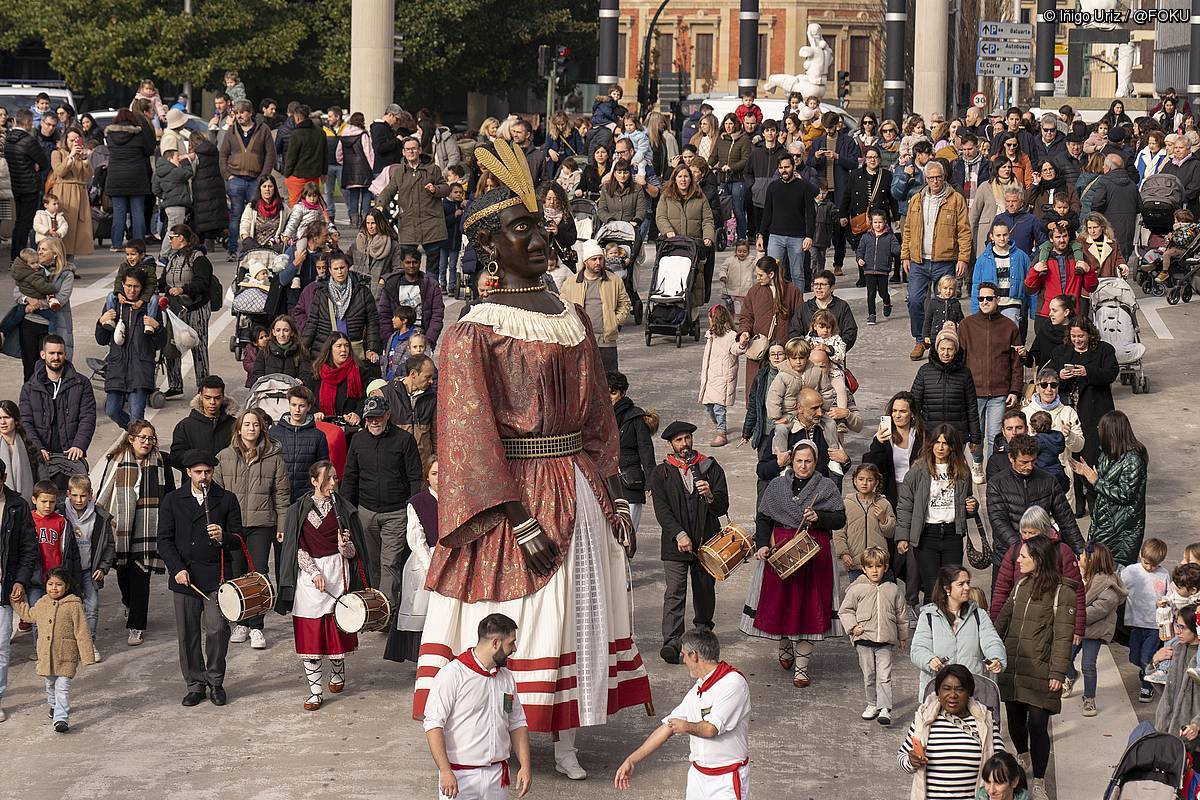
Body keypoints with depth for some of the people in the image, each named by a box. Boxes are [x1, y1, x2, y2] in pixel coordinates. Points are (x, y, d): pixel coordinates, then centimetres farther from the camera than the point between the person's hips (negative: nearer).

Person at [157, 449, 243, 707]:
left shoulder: (227, 500, 6)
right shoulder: (173, 501, 6)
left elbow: (238, 538, 6)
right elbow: (165, 540, 5)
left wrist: (223, 538, -17)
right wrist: (177, 569, -9)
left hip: (216, 576, -1)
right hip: (185, 576, 1)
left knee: (217, 629, -13)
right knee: (188, 634, 5)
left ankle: (215, 681, 6)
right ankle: (195, 684, 18)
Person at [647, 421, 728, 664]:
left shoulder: (711, 468, 7)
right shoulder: (662, 473, 4)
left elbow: (722, 507, 2)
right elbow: (662, 510, -5)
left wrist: (710, 496, -20)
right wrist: (679, 535, -17)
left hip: (706, 541, 2)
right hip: (675, 543, -2)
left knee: (705, 589, 12)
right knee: (674, 593, -11)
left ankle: (703, 630, 33)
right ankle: (671, 642, -17)